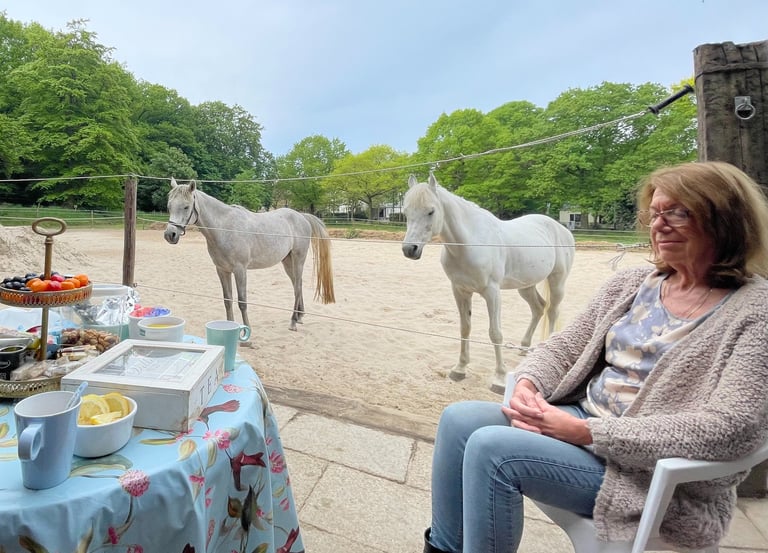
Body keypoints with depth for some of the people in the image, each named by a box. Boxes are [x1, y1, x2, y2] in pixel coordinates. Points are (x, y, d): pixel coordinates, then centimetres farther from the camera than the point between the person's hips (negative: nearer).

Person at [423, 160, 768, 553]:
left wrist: (586, 431, -24)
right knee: (458, 419, -9)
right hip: (581, 420, 6)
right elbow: (564, 346, 9)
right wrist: (528, 383, -14)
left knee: (491, 448, -25)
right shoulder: (631, 283, 7)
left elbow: (730, 429, -21)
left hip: (650, 467, -6)